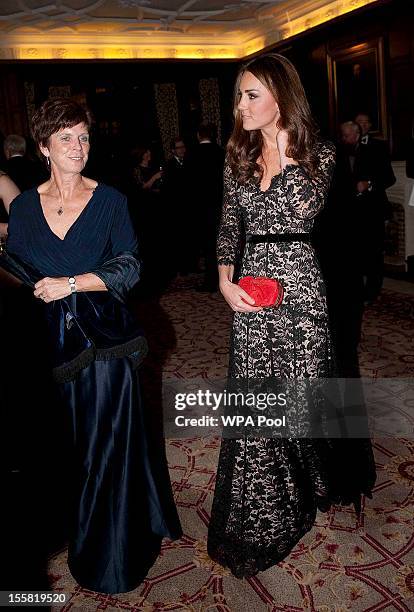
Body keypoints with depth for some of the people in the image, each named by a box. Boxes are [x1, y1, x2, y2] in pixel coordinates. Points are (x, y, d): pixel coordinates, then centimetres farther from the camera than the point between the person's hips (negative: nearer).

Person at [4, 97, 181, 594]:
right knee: (67, 445, 11)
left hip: (105, 336, -2)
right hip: (52, 342, 2)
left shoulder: (109, 200, -1)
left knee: (109, 443, 3)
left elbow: (129, 267, -7)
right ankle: (80, 536, 34)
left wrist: (71, 284, -15)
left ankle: (110, 555, 23)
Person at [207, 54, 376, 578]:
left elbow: (305, 209, -12)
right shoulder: (239, 155, 10)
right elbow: (229, 225, 10)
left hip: (297, 282, -3)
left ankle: (329, 480, 37)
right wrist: (225, 280, 0)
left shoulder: (317, 152, 1)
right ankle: (262, 512, 23)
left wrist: (285, 146, -6)